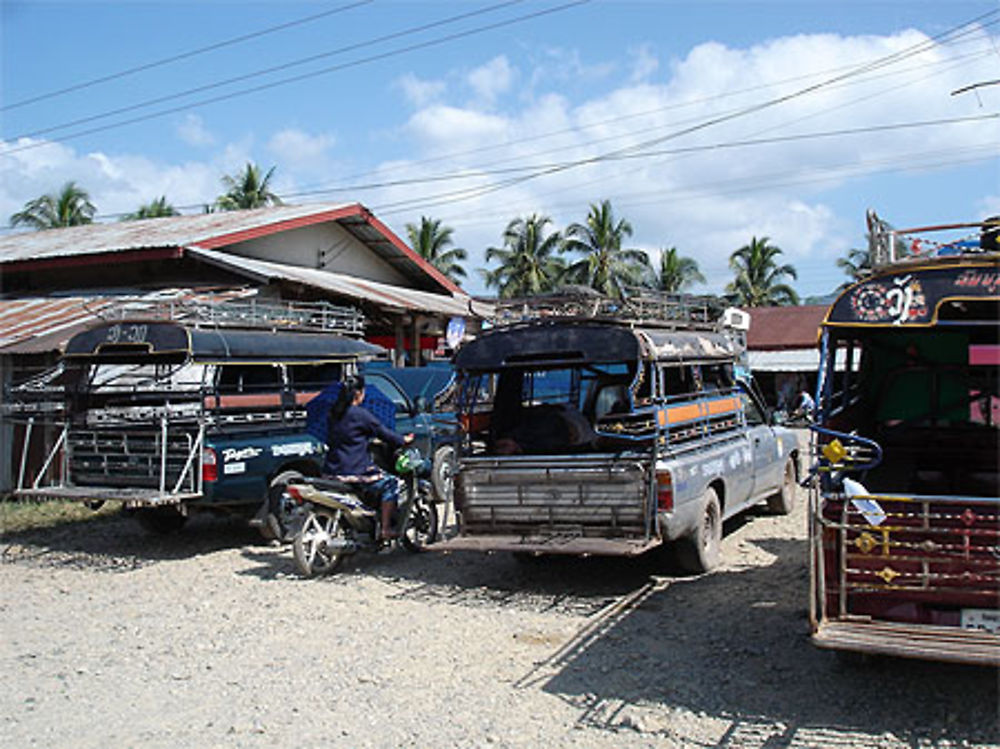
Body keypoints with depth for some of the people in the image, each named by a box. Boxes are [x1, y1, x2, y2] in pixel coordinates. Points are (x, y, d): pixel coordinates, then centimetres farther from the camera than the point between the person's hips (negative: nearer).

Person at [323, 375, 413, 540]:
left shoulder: (334, 413, 10)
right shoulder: (360, 414, -12)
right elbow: (383, 432, -4)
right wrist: (403, 440, 13)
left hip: (331, 471, 8)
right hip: (353, 472, -8)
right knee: (389, 484, 2)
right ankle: (386, 529, -2)